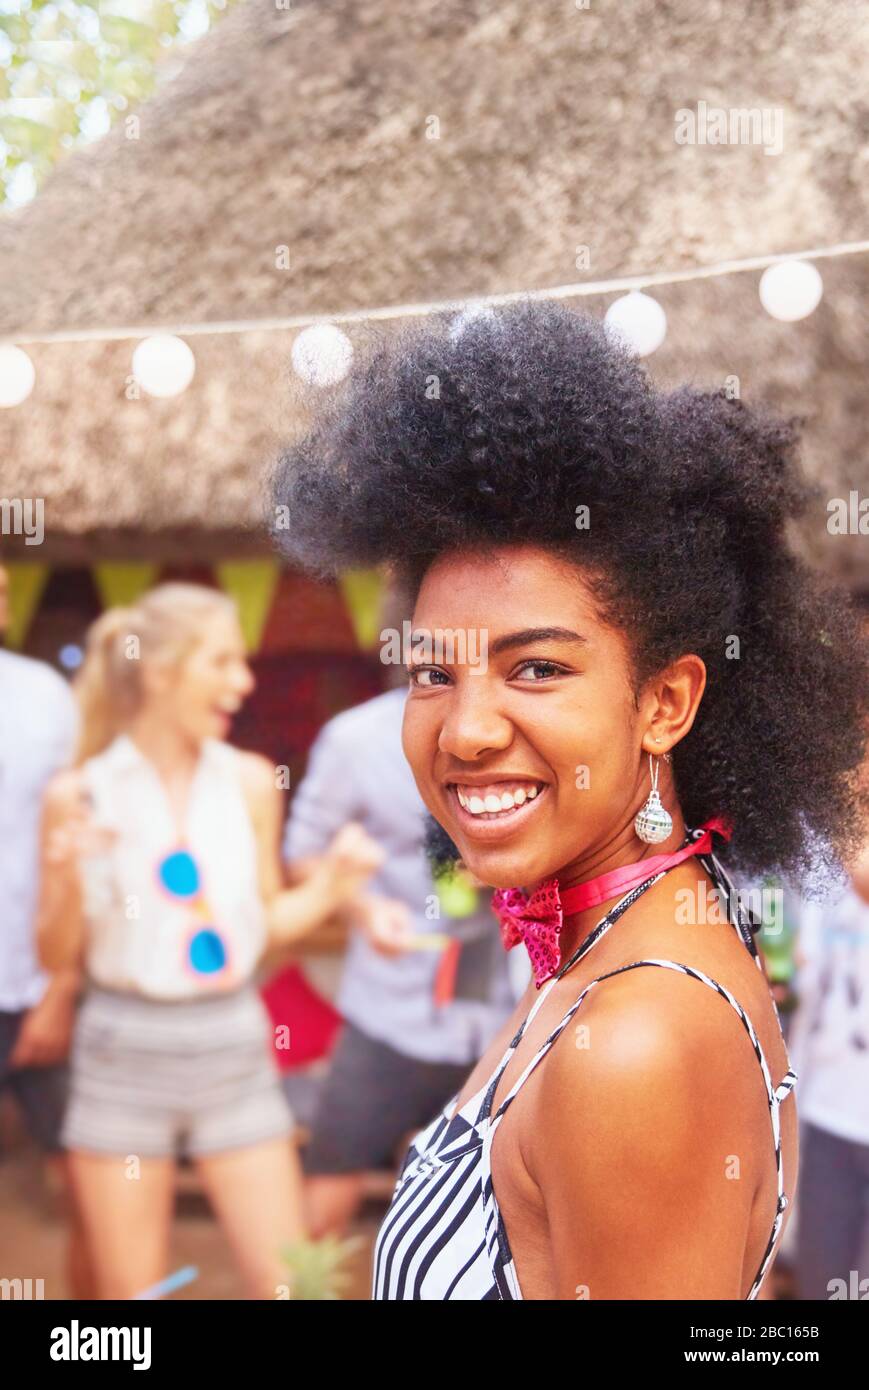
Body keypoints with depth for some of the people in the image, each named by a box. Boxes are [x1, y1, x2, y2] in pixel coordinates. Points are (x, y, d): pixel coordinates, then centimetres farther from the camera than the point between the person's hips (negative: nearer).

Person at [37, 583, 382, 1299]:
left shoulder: (250, 782, 2)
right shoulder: (80, 795, -4)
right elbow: (58, 956, 0)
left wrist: (332, 883, -5)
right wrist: (67, 882, -18)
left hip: (234, 1049, 2)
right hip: (127, 1053, -2)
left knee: (292, 1284, 0)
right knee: (131, 1292, 6)